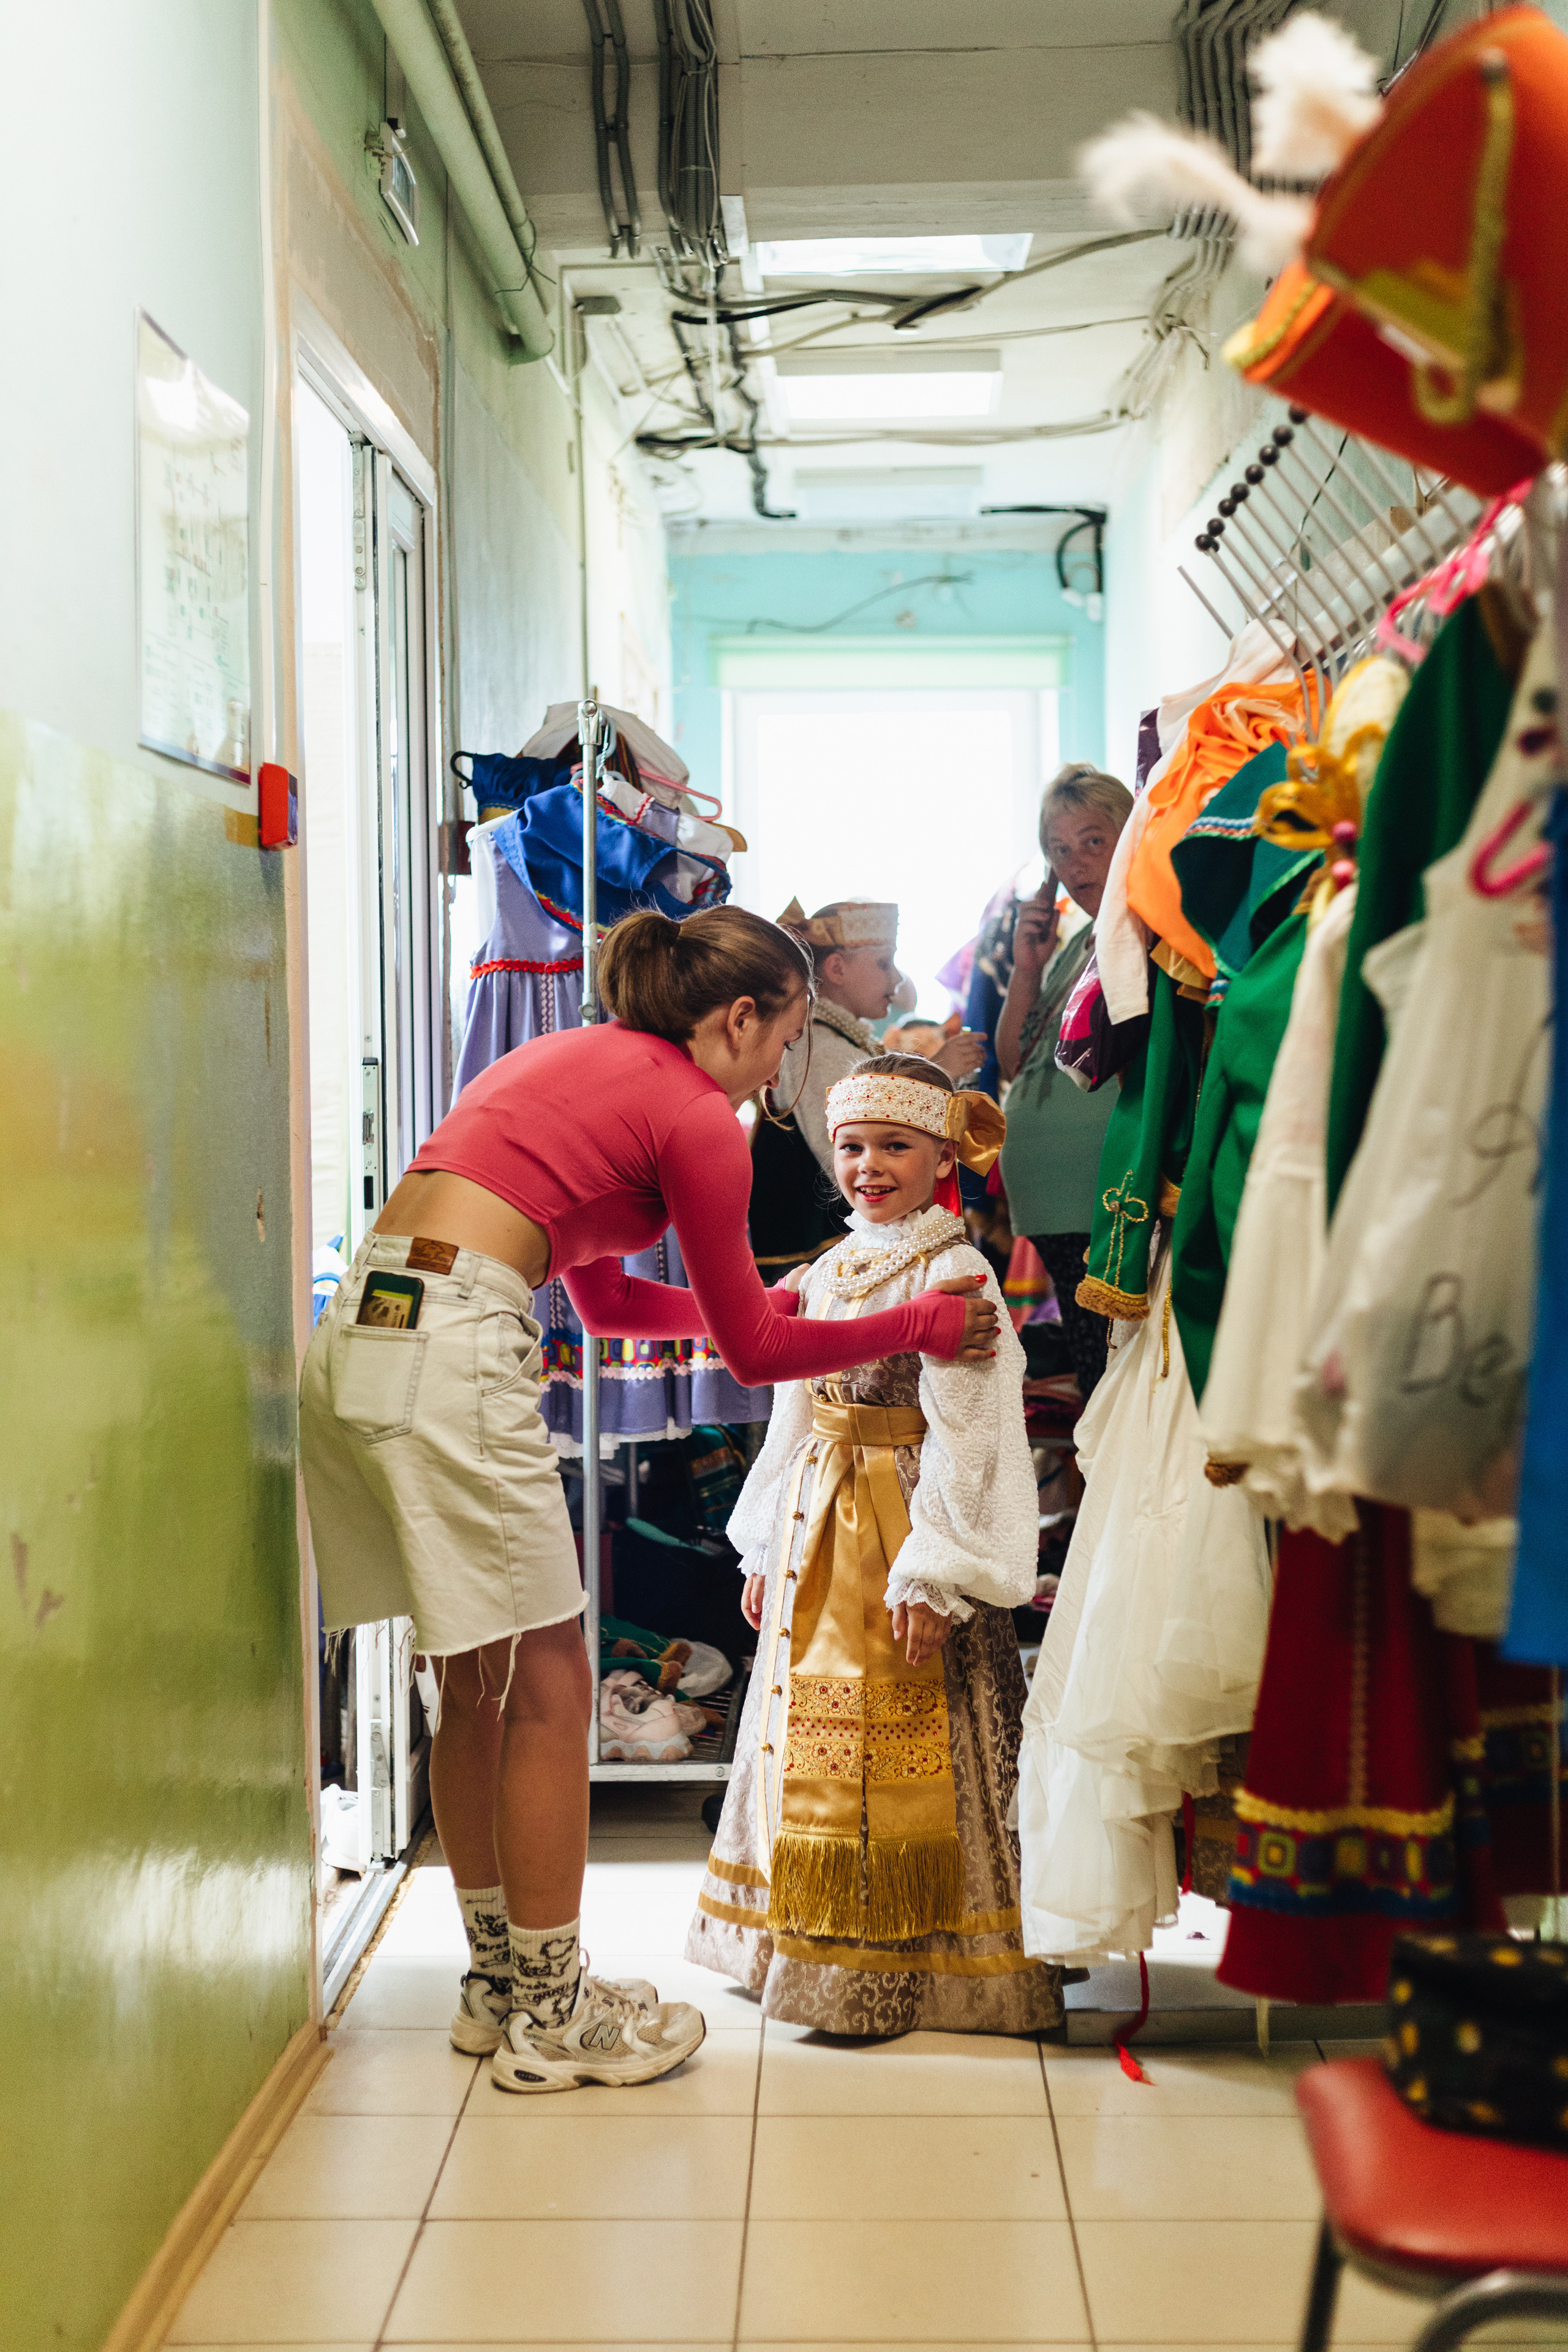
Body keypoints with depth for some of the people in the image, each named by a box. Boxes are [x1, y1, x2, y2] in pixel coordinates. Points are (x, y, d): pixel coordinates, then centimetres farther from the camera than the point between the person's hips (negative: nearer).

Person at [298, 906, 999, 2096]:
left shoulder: (576, 1062, 24)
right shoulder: (697, 1117, -2)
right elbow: (752, 1352, 5)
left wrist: (758, 1301, 37)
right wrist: (916, 1326, 16)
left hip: (358, 1329, 9)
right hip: (451, 1353, -9)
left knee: (477, 1682, 17)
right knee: (547, 1684, 3)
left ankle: (502, 1980, 28)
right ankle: (552, 2016, 12)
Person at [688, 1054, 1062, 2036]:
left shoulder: (953, 1272, -11)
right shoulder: (828, 1272, 12)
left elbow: (965, 1438, -16)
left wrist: (934, 1576, -20)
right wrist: (767, 1549, 16)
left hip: (903, 1533, -8)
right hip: (821, 1533, 8)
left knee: (899, 1753, -2)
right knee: (810, 1737, 13)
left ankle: (903, 1967, 10)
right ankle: (819, 1946, 27)